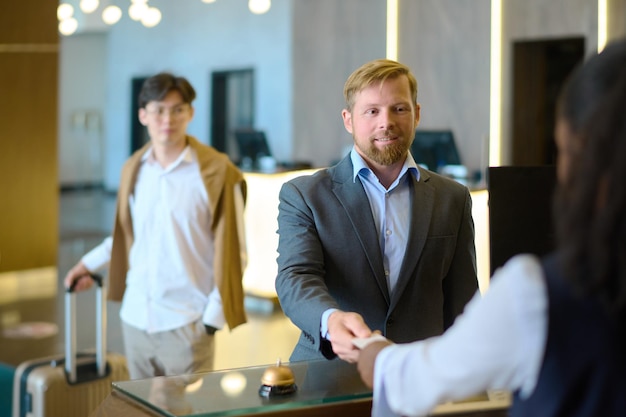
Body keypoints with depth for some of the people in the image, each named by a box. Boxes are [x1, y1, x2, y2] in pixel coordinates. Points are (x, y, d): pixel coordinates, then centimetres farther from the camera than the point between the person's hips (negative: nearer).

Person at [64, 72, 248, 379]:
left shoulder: (216, 172, -7)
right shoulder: (134, 169, 7)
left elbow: (232, 253, -5)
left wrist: (214, 316, -8)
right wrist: (89, 264, 23)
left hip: (186, 323, -4)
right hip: (136, 318, 5)